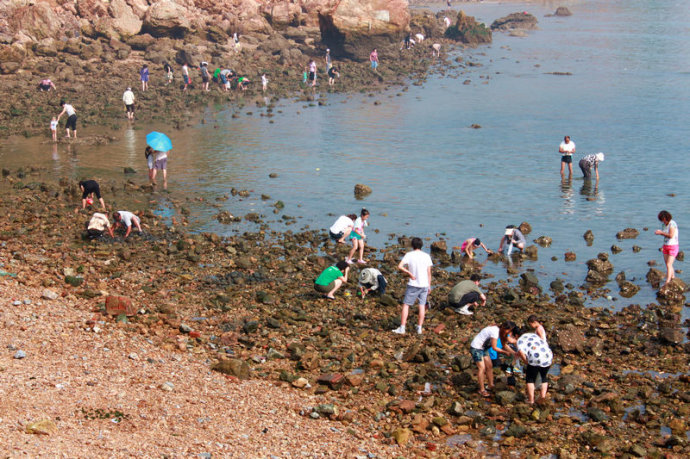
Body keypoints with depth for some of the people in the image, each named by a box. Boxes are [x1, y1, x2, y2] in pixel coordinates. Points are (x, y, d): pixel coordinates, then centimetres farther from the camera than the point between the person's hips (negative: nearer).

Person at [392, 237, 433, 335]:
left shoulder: (409, 255, -5)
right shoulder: (426, 256, 2)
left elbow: (400, 266, -16)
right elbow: (429, 272, 4)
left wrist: (409, 273, -7)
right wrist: (429, 286, 11)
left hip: (413, 284, -3)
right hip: (424, 284, 3)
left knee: (406, 305, 4)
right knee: (422, 306, 10)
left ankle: (402, 328, 0)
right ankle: (419, 328, 11)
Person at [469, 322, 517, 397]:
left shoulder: (501, 331, -3)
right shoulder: (495, 331, -30)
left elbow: (504, 345, 5)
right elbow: (494, 348, -25)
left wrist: (513, 353, -6)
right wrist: (506, 352, -18)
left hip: (484, 348, 9)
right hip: (476, 348, -9)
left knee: (489, 366, 10)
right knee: (481, 368, -9)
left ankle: (491, 386, 22)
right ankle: (482, 390, -1)